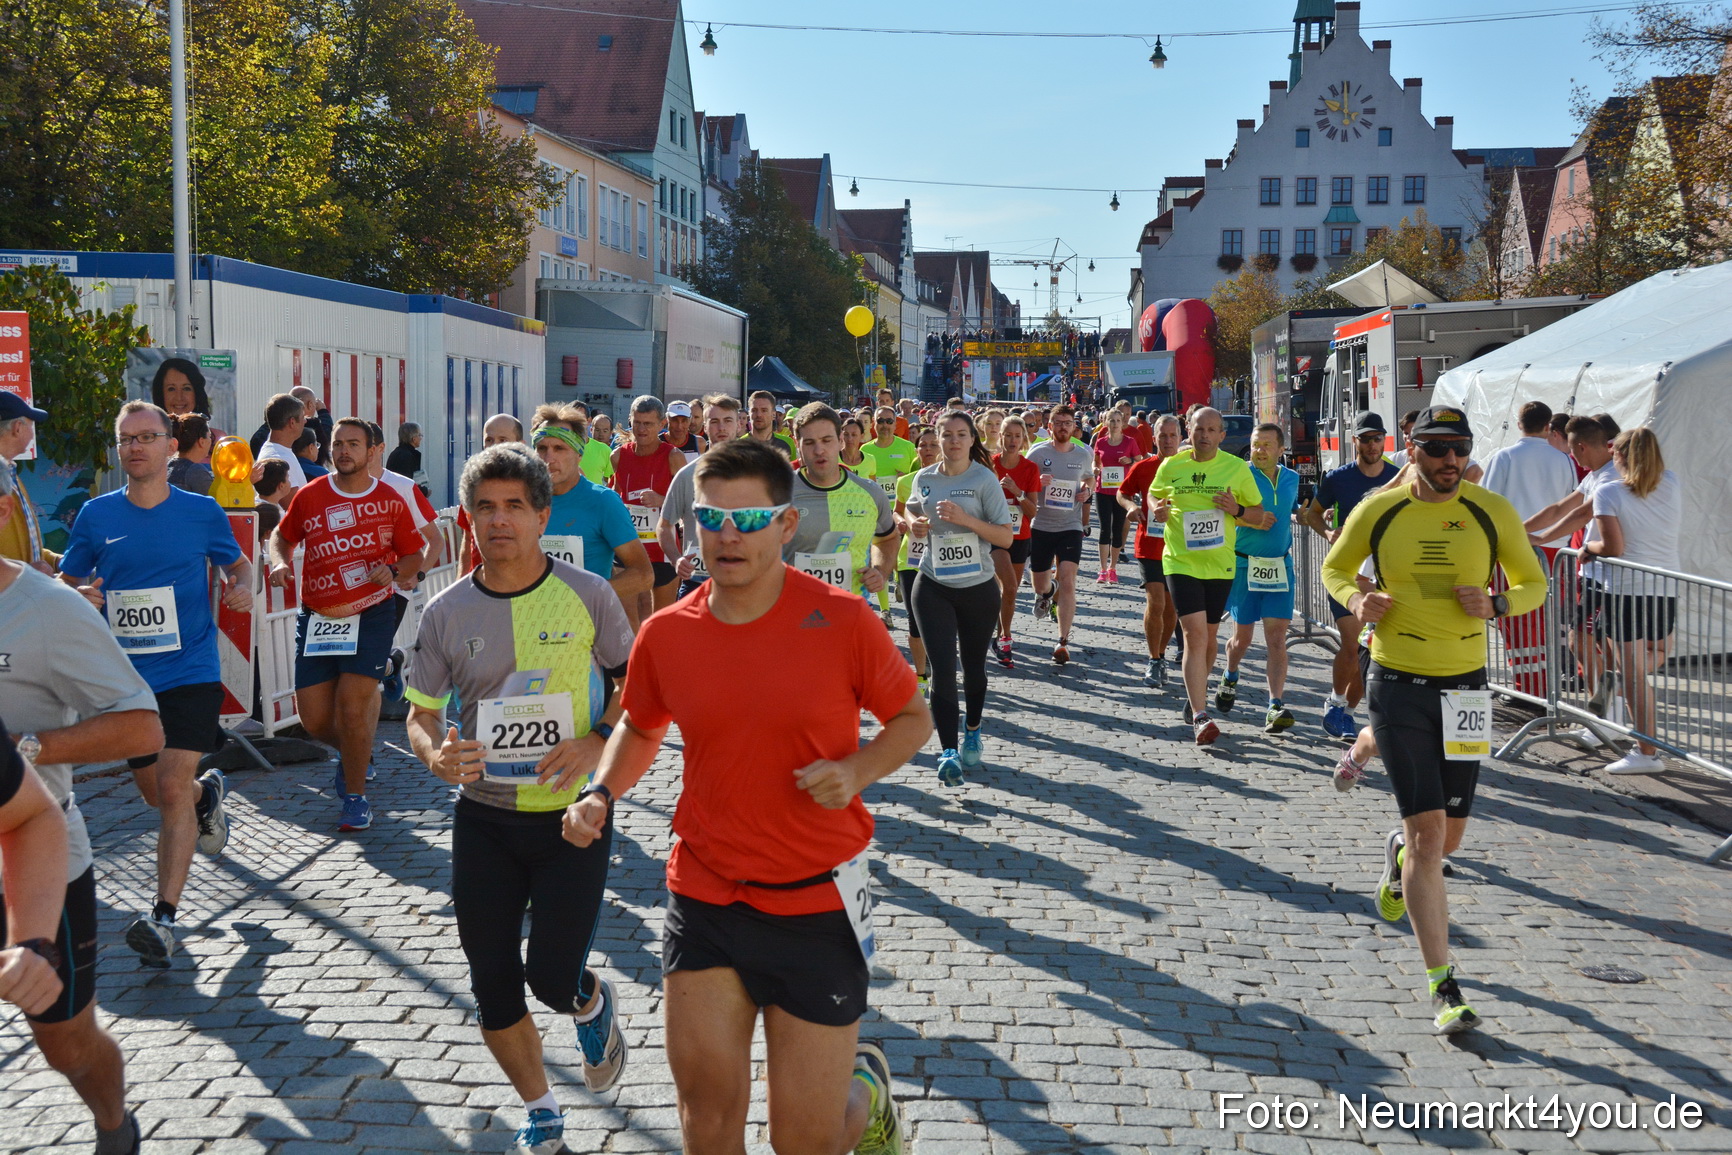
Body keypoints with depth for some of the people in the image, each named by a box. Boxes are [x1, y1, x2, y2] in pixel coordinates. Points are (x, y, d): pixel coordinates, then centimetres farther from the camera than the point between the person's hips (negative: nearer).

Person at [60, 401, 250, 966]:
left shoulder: (201, 511, -1)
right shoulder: (96, 514, 2)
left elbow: (237, 563, 15)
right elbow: (65, 582, 11)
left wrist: (243, 586, -8)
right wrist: (78, 598, -13)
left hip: (190, 670, -3)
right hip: (127, 675, 3)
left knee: (172, 789, -15)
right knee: (156, 793, 15)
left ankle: (163, 918, -12)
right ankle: (208, 792, 50)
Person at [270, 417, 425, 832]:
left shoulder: (391, 501, -1)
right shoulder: (309, 496, 3)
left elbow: (413, 556, 8)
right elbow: (282, 537, 17)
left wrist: (395, 572, -13)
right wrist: (281, 562, -4)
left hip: (371, 615, -3)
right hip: (316, 618, 3)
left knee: (352, 709, -10)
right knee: (314, 719, 1)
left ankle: (356, 798, 10)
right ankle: (355, 753, 36)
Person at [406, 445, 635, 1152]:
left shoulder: (587, 595, -7)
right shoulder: (446, 613, -2)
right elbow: (420, 713, 5)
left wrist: (599, 740, -15)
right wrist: (436, 756, -18)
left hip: (572, 814, -2)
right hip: (484, 819, 3)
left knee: (553, 978, -7)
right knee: (493, 989, 8)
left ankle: (592, 1004, 33)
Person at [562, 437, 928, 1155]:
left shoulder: (842, 621, -12)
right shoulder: (664, 635, -3)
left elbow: (913, 717, 2)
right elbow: (639, 728, 17)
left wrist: (855, 771, -16)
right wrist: (600, 794, -1)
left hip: (817, 905, -2)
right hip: (702, 900, 3)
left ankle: (866, 1084, 40)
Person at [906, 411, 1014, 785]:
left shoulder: (984, 479, -7)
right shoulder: (924, 478, 3)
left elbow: (1006, 537, -11)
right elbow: (911, 510, 25)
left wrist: (965, 519, -23)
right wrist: (914, 524, 1)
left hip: (978, 587, -1)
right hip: (933, 588, 1)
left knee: (973, 667, 14)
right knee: (942, 669, -10)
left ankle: (972, 732, 39)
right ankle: (948, 751, -11)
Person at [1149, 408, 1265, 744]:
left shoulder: (1237, 468, 0)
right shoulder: (1171, 466, 0)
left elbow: (1258, 514, 7)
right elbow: (1154, 499, 17)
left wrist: (1237, 510, -15)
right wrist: (1157, 511, -6)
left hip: (1220, 564, 2)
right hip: (1181, 562, -2)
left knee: (1210, 635, 14)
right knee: (1195, 633, -14)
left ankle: (1196, 691, 40)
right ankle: (1200, 716, -16)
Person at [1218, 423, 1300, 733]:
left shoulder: (1291, 479, 9)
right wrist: (1251, 521, -22)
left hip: (1280, 565, 3)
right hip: (1245, 565, -3)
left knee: (1277, 639, -6)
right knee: (1242, 636, 9)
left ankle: (1276, 706, -9)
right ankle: (1230, 678, 40)